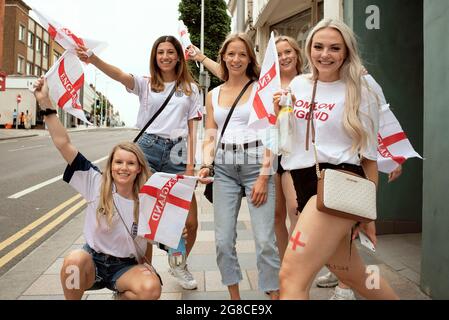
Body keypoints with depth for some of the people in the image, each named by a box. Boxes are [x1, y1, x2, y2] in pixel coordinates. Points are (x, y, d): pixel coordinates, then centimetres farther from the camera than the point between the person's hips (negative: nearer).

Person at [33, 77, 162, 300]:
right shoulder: (96, 184, -11)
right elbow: (63, 144, -16)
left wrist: (147, 266, -1)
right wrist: (45, 103, -21)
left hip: (126, 266, 1)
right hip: (92, 260, 0)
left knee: (151, 289, -28)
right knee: (74, 260, -35)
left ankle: (121, 295, 5)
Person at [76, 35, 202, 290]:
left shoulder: (190, 88, 12)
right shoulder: (145, 84, 9)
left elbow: (192, 129, 8)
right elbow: (118, 74, -12)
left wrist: (190, 164, -2)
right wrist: (92, 58, -31)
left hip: (177, 154, 1)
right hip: (147, 149, -1)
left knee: (190, 222, 1)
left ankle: (179, 265, 29)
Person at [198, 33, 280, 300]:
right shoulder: (213, 95, 15)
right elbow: (210, 138, 15)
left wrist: (264, 177, -11)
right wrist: (207, 165, -4)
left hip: (256, 164, -3)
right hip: (224, 168, 4)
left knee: (265, 240, -6)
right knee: (223, 240, 4)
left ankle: (275, 293, 12)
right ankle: (234, 295, 22)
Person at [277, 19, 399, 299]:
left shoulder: (361, 89, -2)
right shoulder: (298, 84, 10)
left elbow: (369, 154, 0)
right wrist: (279, 112, 0)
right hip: (304, 184, 6)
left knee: (292, 277, -18)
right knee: (351, 273, 19)